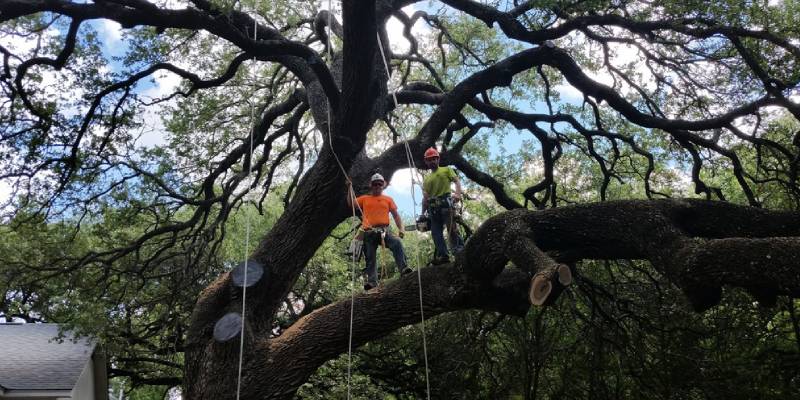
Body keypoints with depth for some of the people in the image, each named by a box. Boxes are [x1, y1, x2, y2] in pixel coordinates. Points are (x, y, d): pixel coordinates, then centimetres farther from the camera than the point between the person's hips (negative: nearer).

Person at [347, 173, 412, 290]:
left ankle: (403, 268, -34)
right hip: (369, 232, 1)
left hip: (384, 230, -1)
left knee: (397, 243, -28)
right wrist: (349, 188, -1)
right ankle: (372, 280, -6)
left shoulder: (388, 199, 18)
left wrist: (400, 228, -2)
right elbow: (351, 203, 8)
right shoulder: (364, 199, 20)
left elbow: (396, 215, 13)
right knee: (370, 257, -4)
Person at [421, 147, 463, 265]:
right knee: (436, 233, -4)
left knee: (451, 228, -15)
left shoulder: (446, 170, 15)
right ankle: (442, 256, -6)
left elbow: (457, 181, 0)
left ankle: (459, 251, -18)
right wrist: (423, 213, 11)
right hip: (433, 207, 5)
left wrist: (458, 194, -20)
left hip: (446, 203, -5)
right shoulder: (426, 179, 24)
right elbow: (425, 198, 20)